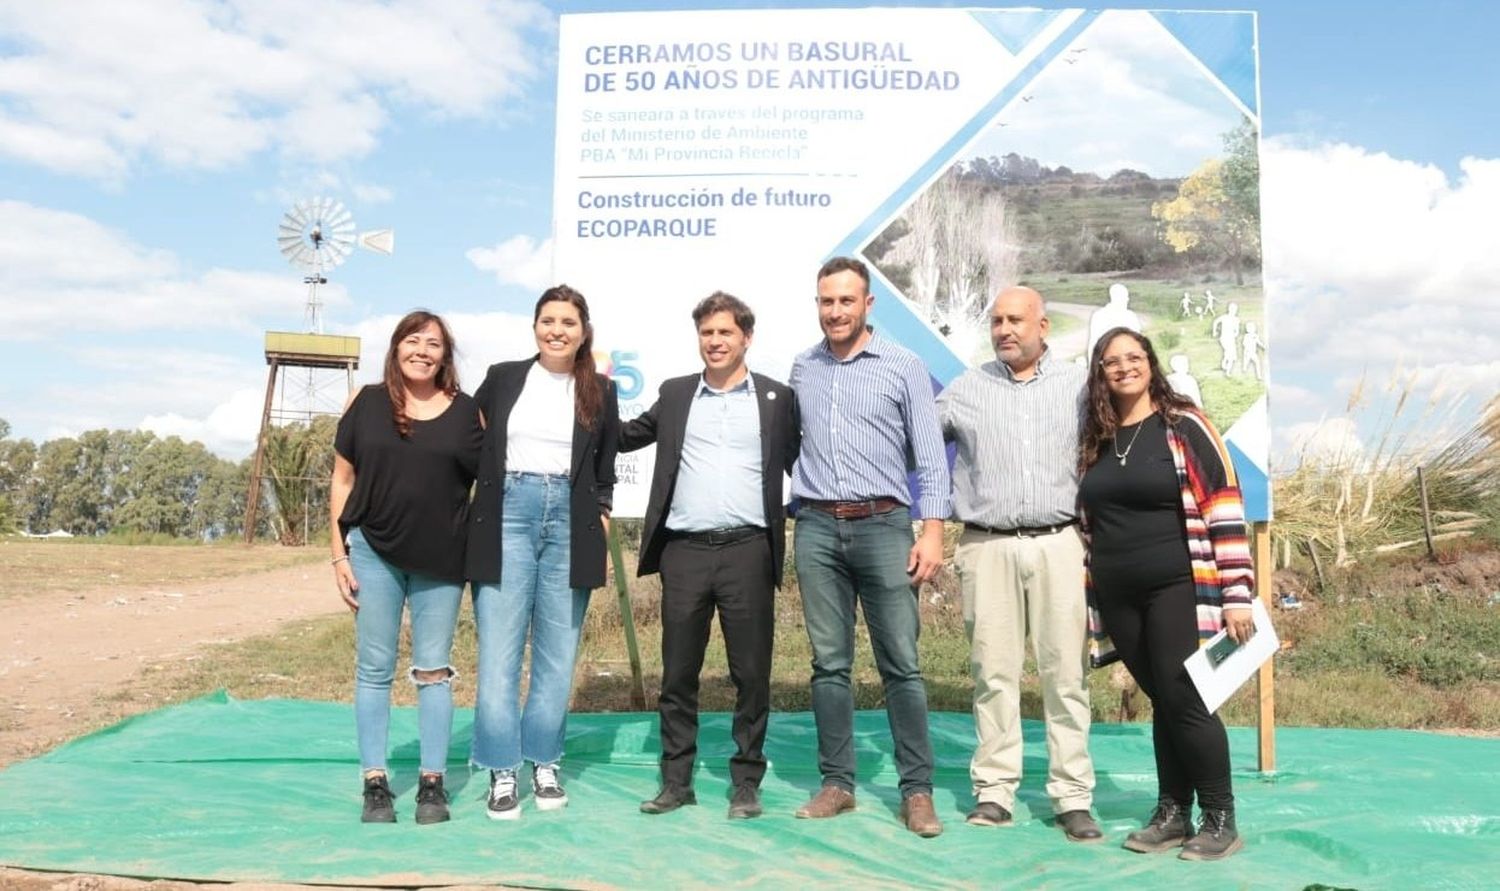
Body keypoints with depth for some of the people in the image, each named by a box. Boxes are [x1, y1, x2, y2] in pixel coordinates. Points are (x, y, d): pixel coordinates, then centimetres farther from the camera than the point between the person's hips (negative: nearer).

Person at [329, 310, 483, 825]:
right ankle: (375, 785, 16)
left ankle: (433, 784, 16)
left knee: (433, 671, 7)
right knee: (374, 670, 7)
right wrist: (339, 554, 0)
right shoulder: (365, 404, 2)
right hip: (373, 552, 0)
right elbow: (342, 482, 4)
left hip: (441, 559, 0)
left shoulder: (466, 412, 2)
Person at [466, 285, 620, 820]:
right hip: (508, 516, -1)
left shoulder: (600, 392, 10)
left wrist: (600, 522, 4)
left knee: (557, 654, 6)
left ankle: (545, 764, 19)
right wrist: (479, 511, 5)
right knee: (499, 653, -2)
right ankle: (502, 772, 8)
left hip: (570, 522, 1)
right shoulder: (502, 378, 9)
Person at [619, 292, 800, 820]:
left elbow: (798, 465, 8)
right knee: (678, 674, 7)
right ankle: (676, 781, 19)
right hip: (684, 551, 2)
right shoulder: (675, 395, 13)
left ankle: (747, 783, 17)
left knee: (751, 674, 4)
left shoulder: (777, 397, 8)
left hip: (748, 550, -1)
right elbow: (622, 438, 17)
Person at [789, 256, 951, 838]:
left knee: (900, 664, -1)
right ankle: (837, 783, 16)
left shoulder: (903, 367, 2)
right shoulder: (802, 370, 12)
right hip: (817, 529, 3)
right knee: (829, 663, 7)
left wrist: (932, 533, -7)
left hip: (883, 526, -3)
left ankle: (917, 790, 9)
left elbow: (931, 458, 1)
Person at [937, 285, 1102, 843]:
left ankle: (1073, 797, 10)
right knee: (993, 672, 3)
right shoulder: (965, 390, 9)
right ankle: (994, 791, 12)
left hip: (1058, 543, 0)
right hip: (988, 546, 0)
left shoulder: (1078, 385, 9)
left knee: (1067, 672, 2)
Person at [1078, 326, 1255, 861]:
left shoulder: (1184, 426, -4)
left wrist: (1235, 594, -14)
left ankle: (1220, 821, 9)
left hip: (1178, 588, -5)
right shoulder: (1095, 440, 11)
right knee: (1161, 703, 12)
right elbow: (1088, 522, 17)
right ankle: (1171, 814, 21)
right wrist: (1088, 597, 15)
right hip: (1117, 596, 5)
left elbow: (1224, 509, -8)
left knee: (1184, 700, -5)